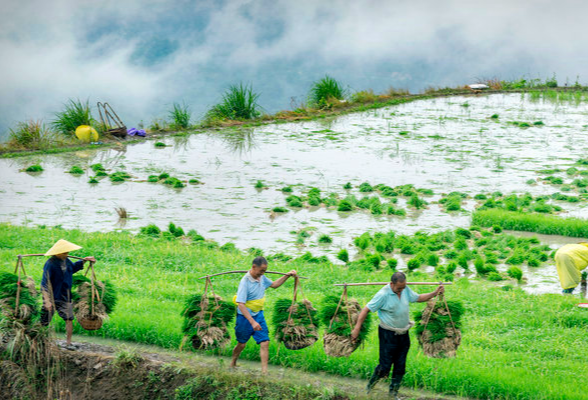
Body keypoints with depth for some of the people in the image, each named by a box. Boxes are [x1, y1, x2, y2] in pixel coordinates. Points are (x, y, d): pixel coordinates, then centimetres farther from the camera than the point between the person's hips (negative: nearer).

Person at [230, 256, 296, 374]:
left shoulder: (262, 278, 0)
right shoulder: (245, 282, -23)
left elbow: (274, 285, 21)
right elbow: (241, 304, -28)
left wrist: (287, 276, 8)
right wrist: (252, 322, -34)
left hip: (259, 315, 6)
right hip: (245, 317, -5)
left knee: (265, 343, -8)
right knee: (242, 344, 13)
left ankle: (264, 371, -6)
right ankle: (233, 364, 39)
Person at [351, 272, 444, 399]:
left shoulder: (405, 290, 0)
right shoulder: (383, 294, -20)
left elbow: (419, 298, 16)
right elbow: (366, 310, -17)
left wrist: (435, 293, 4)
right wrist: (357, 329, -20)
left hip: (403, 334, 6)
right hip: (388, 335, -6)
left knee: (400, 366, 9)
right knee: (385, 367, -4)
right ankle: (371, 383, 23)